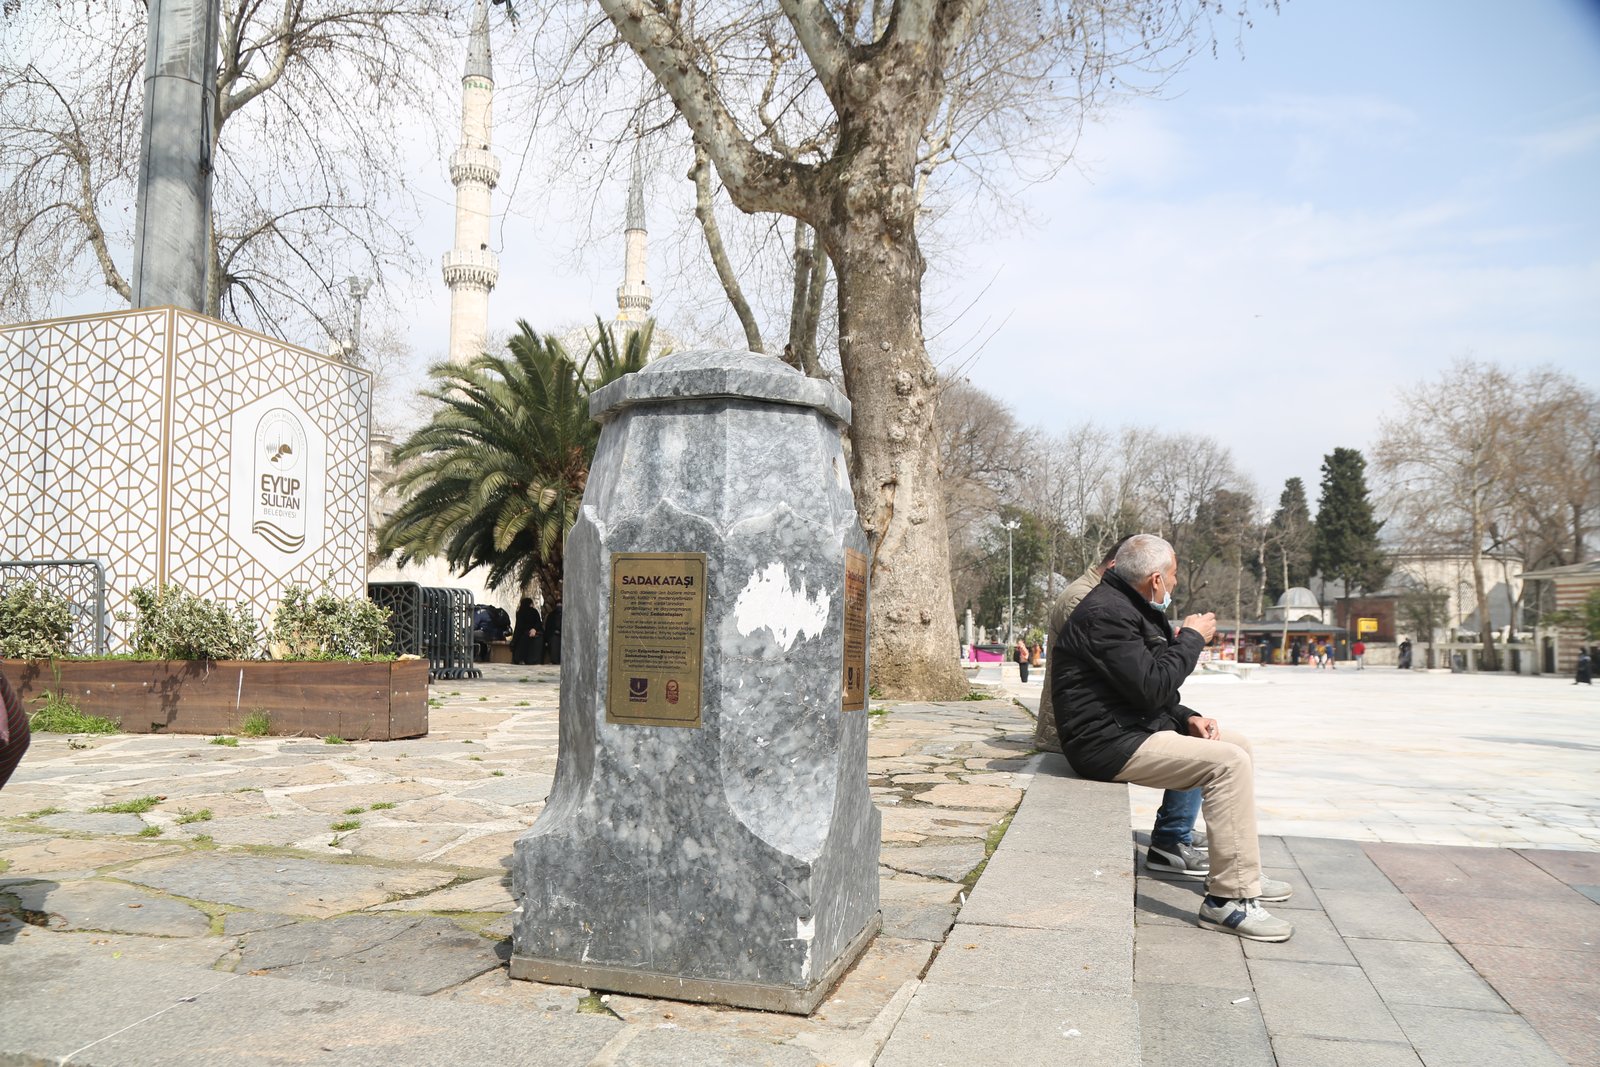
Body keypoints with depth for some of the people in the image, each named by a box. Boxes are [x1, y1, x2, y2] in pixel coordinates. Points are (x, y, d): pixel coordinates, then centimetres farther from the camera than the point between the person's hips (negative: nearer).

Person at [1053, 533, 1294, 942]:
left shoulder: (1126, 608, 16)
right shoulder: (1106, 613, -19)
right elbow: (1152, 687, -25)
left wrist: (1187, 719, 8)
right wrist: (1191, 638, -11)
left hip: (1130, 728, 11)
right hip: (1108, 744, -11)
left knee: (1237, 746, 16)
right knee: (1228, 763, -20)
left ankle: (1240, 871, 24)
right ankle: (1229, 900, -15)